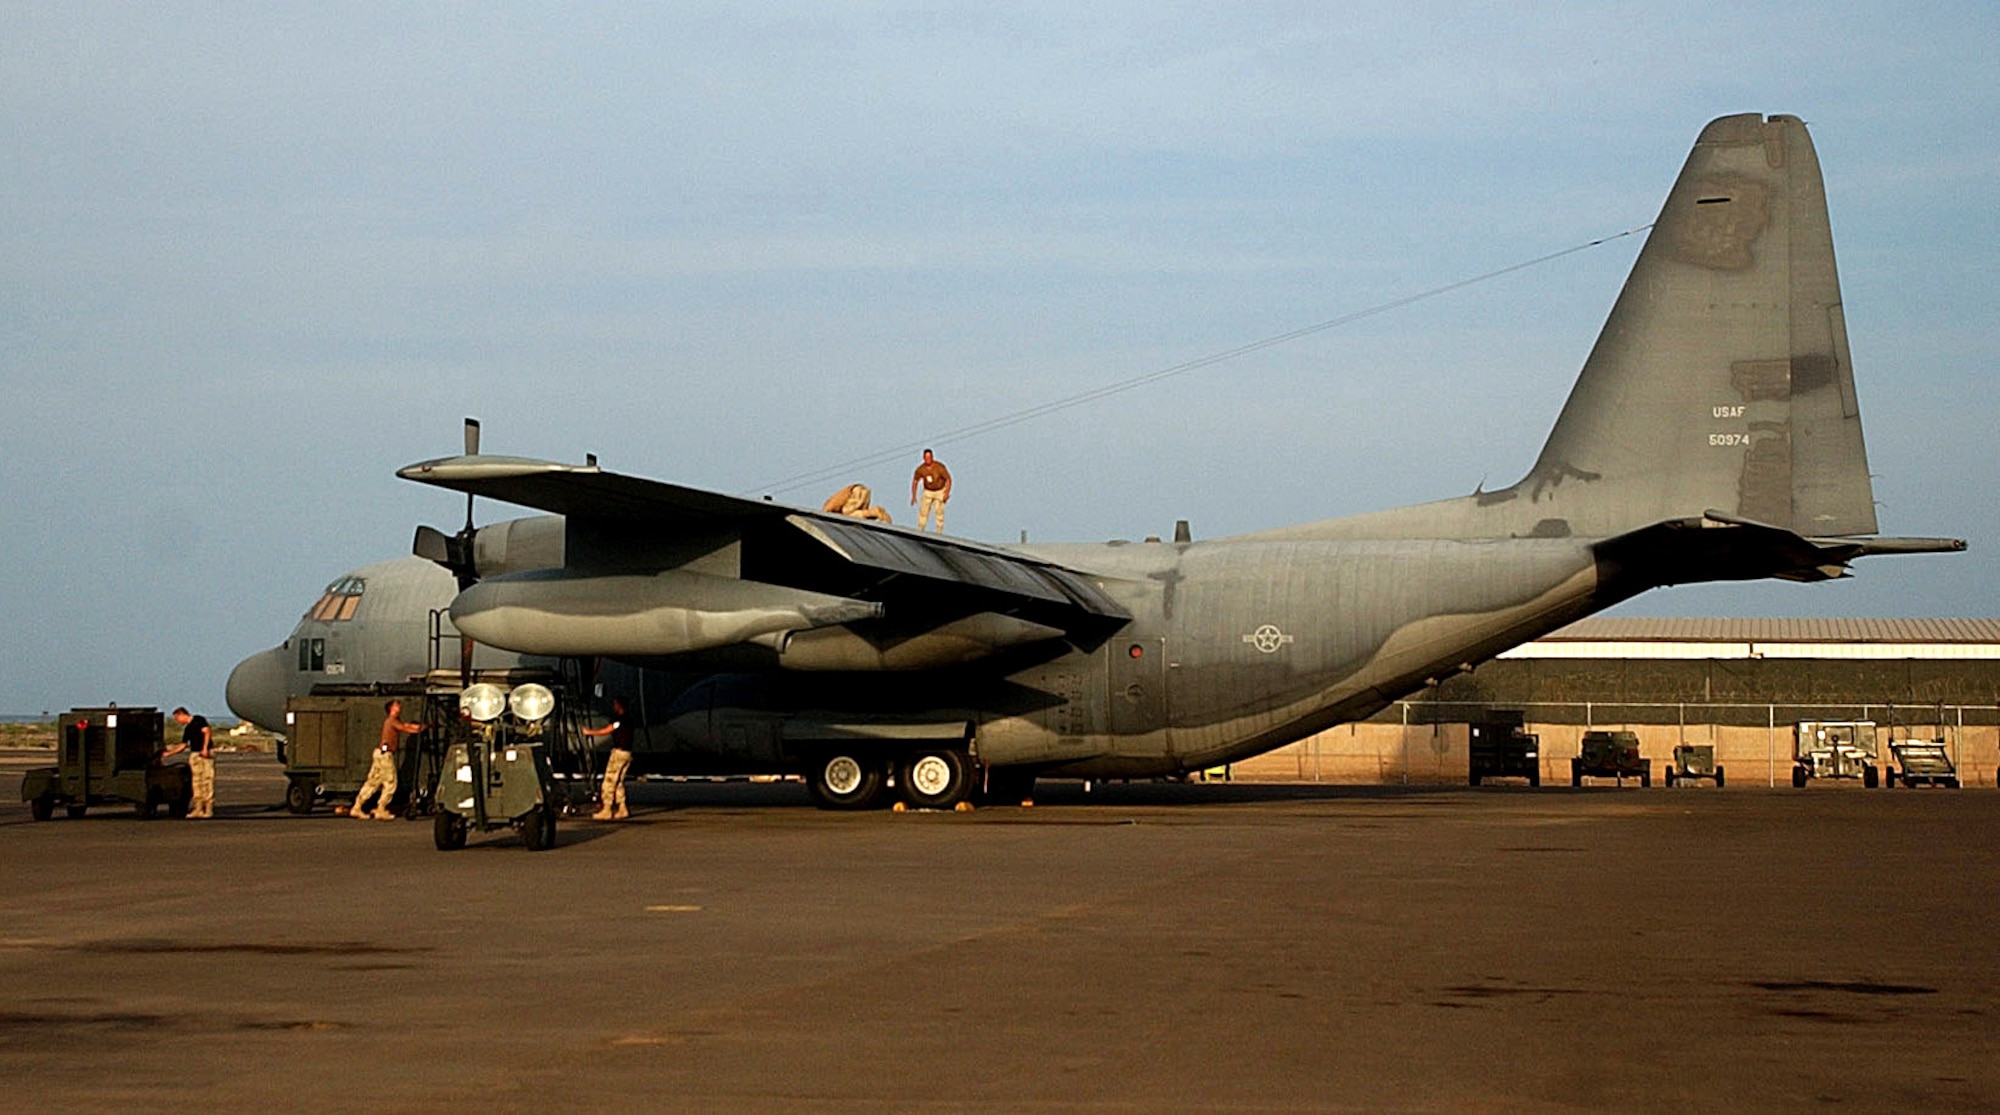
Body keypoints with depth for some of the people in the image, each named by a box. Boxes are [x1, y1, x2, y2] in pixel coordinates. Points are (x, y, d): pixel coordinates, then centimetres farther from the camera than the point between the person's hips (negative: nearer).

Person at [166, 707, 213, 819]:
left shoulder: (199, 720, -1)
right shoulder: (187, 729, 21)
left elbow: (207, 732, -11)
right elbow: (183, 745, 24)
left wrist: (205, 748, -20)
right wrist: (168, 753, 23)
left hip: (205, 754, -8)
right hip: (194, 755, 8)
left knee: (207, 780, -8)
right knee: (196, 783, 3)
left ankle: (209, 809, -10)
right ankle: (198, 809, 4)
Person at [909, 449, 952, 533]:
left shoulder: (939, 467, -27)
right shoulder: (920, 469, -18)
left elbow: (948, 479, -18)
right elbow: (915, 481, -1)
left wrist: (947, 493, -25)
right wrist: (913, 496, -5)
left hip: (940, 491, -2)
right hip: (928, 492, 2)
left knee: (939, 511, -13)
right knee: (923, 511, -8)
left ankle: (939, 532, -5)